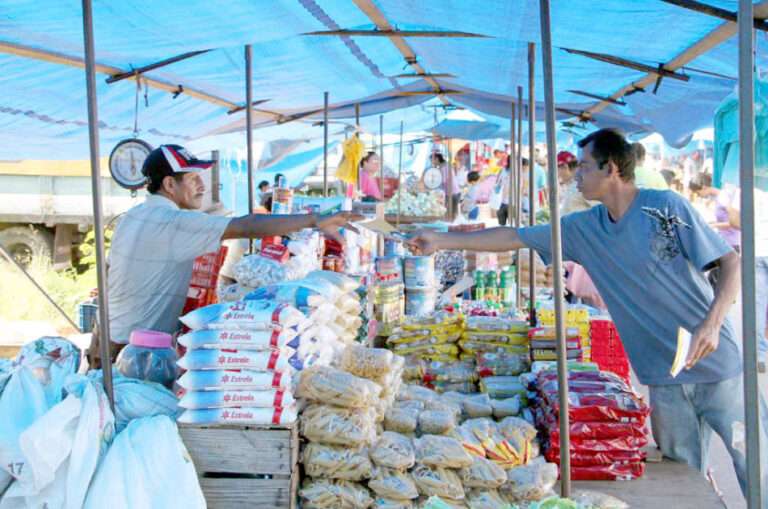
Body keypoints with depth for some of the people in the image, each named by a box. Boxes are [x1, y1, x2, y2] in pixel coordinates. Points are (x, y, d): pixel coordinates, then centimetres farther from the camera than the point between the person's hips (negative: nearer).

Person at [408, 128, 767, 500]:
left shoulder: (666, 206, -9)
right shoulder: (584, 229, 4)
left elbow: (731, 262, -8)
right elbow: (512, 237, 8)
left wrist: (712, 323, -22)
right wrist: (442, 240, 9)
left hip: (716, 363, -4)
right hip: (665, 376, 4)